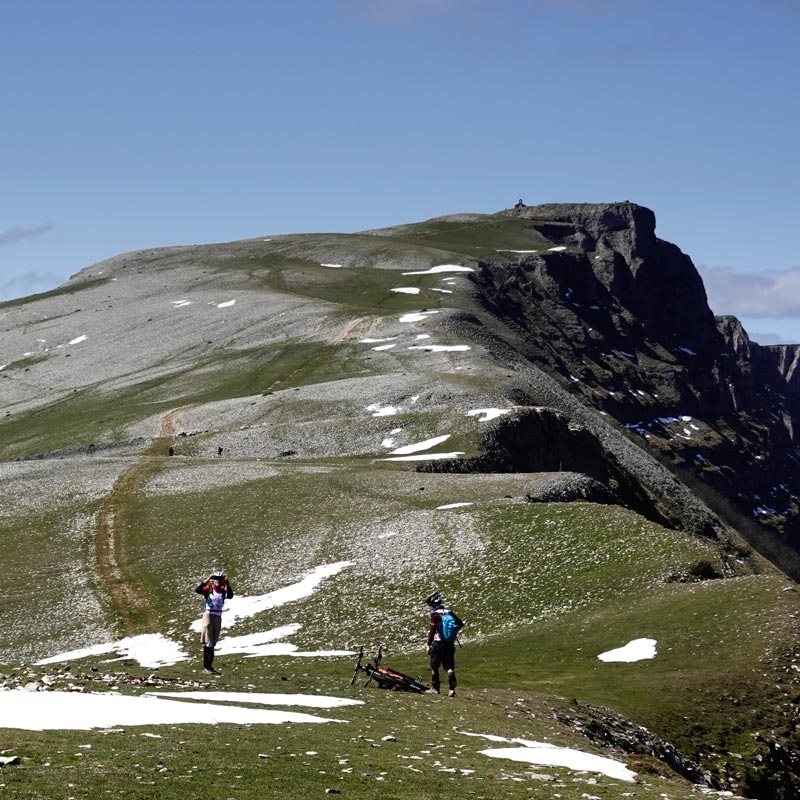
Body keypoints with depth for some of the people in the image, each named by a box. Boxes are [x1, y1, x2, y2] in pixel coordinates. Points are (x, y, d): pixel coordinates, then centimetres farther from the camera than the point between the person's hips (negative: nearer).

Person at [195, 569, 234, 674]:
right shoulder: (208, 589, -3)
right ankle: (206, 667, -8)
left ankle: (209, 666, 22)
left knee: (213, 644, 13)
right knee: (208, 643, -8)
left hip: (218, 617, 5)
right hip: (208, 615, -5)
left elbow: (230, 596, -13)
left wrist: (227, 585, -19)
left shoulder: (223, 590, 6)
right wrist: (207, 580, -22)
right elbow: (197, 590, -20)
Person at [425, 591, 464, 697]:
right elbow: (460, 624, 11)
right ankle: (452, 689, -12)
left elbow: (432, 630, -16)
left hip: (438, 643, -5)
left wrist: (429, 645, -13)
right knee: (450, 667, 3)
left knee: (434, 667, 12)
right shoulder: (449, 612, 7)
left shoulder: (435, 614, -10)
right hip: (450, 644, 5)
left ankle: (436, 688, 18)